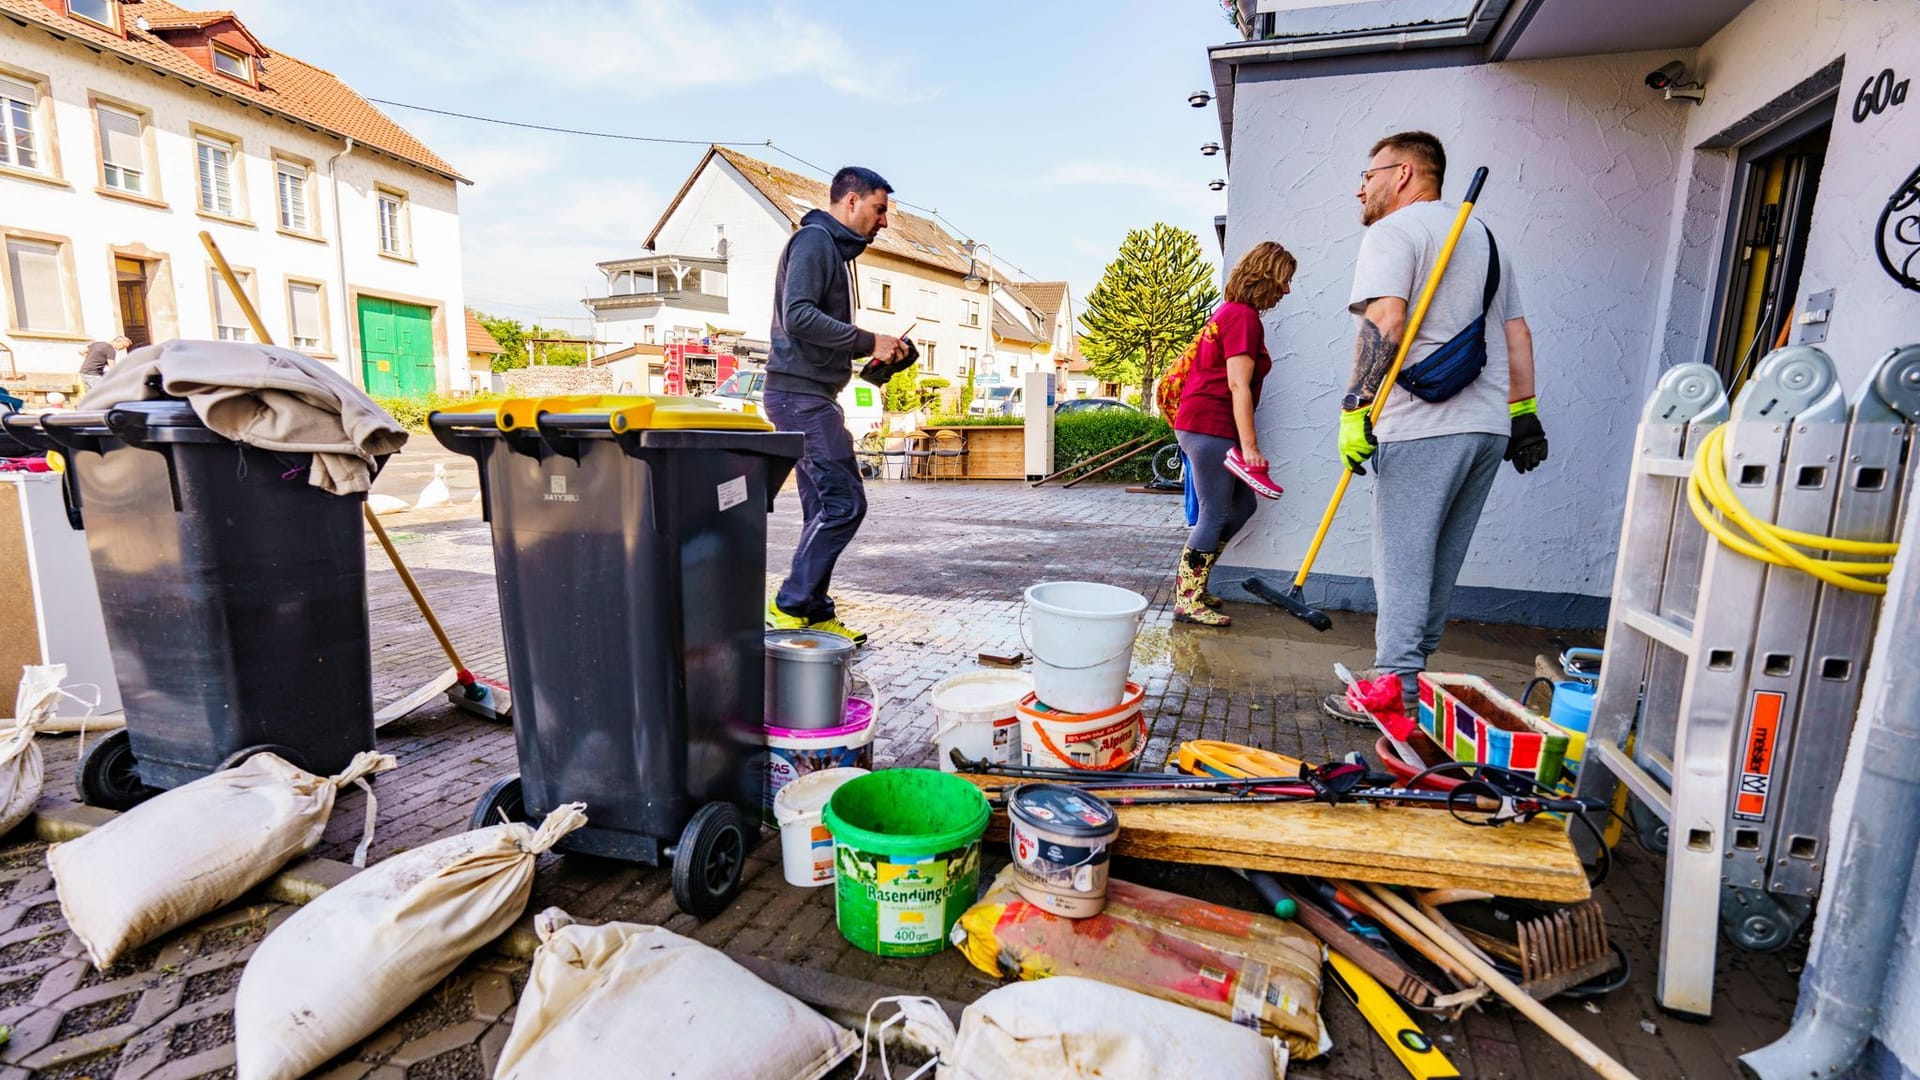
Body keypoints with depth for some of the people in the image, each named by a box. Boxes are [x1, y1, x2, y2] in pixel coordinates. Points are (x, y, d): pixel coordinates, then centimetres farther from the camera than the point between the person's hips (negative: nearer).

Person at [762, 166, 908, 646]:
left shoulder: (835, 248, 23)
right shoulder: (814, 238, -7)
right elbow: (798, 316, -21)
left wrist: (875, 351, 12)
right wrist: (868, 341, -17)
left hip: (810, 396, 10)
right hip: (800, 394, -10)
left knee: (824, 510, 10)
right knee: (845, 501, -13)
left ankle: (814, 613, 16)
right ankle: (789, 604, -4)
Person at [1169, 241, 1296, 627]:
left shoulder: (1231, 312, 20)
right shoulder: (1244, 317, -11)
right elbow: (1238, 386, -18)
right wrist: (1250, 446, -19)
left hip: (1200, 425, 10)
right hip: (1211, 426, -10)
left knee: (1242, 505, 13)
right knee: (1216, 515, -6)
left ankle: (1191, 583, 16)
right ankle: (1187, 601, 0)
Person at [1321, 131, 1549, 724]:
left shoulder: (1393, 231, -2)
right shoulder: (1485, 237, 24)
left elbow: (1385, 321, -18)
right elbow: (1517, 332, 21)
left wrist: (1355, 406, -18)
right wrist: (1522, 411, 22)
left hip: (1422, 428, -8)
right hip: (1489, 426, 8)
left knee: (1402, 560, -4)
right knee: (1439, 564, 13)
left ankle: (1395, 688, -1)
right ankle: (1414, 670, 20)